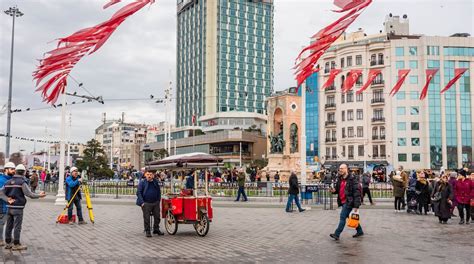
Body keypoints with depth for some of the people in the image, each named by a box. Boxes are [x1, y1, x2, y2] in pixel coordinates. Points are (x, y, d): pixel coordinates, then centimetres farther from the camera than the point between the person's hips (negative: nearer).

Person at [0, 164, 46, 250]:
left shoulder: (8, 182, 8)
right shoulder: (22, 182, -12)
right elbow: (29, 194, -15)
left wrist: (8, 199, -3)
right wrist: (39, 195, -3)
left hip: (9, 207, 6)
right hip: (18, 208, -6)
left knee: (9, 226, 12)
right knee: (17, 226, 0)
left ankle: (8, 243, 20)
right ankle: (16, 244, 5)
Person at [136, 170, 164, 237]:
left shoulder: (156, 182, 7)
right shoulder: (142, 182, -4)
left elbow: (159, 191, 18)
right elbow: (138, 193, -5)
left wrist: (159, 200, 9)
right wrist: (142, 202, -13)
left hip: (155, 203, 4)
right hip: (146, 203, -4)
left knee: (157, 217, 9)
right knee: (146, 218, 2)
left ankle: (156, 229, 24)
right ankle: (147, 231, 13)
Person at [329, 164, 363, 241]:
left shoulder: (352, 179, -14)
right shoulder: (340, 179, 11)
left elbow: (357, 193, -17)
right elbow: (338, 190, 24)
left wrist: (356, 205, -21)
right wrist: (334, 190, -2)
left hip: (349, 202, -9)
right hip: (343, 202, 9)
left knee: (342, 217, -11)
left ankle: (337, 234, -8)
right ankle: (360, 231, 31)